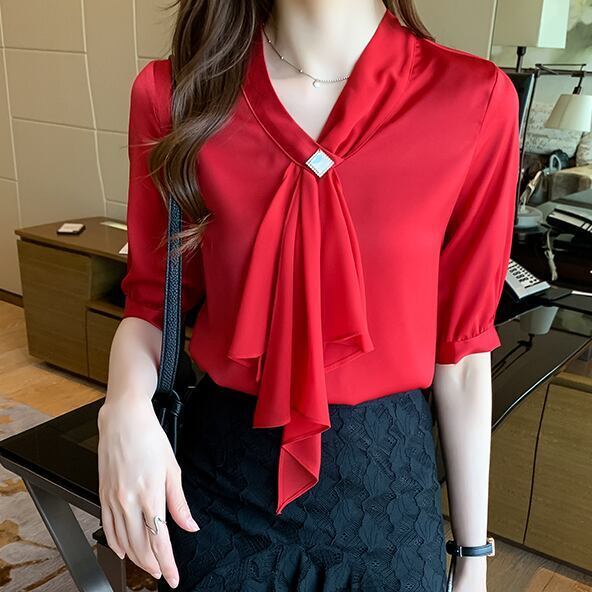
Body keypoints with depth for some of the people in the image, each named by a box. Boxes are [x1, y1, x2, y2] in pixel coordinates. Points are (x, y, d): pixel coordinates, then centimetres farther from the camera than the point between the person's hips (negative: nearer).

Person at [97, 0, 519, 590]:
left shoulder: (474, 98, -12)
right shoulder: (174, 92, -8)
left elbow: (462, 347, -6)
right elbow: (154, 300, 1)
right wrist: (125, 406, -21)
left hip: (387, 480, 0)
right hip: (222, 463, 1)